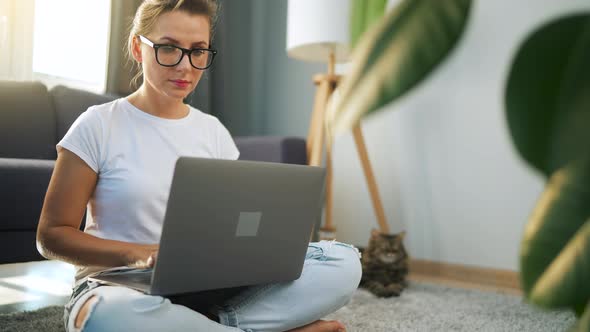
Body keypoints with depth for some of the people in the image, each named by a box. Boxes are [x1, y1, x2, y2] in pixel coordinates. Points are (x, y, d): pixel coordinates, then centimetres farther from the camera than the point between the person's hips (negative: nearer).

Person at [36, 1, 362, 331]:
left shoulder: (213, 131, 10)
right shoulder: (98, 126, -3)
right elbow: (53, 234, -3)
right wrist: (138, 254, -20)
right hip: (120, 288, -3)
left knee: (343, 260, -16)